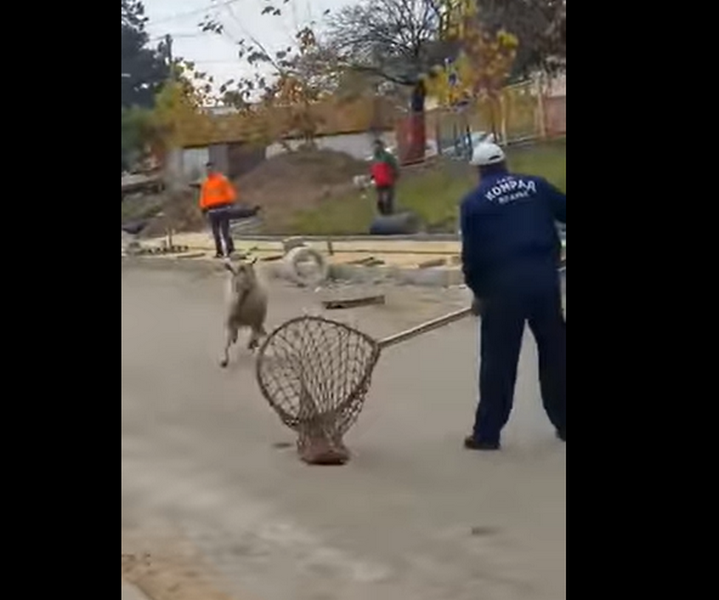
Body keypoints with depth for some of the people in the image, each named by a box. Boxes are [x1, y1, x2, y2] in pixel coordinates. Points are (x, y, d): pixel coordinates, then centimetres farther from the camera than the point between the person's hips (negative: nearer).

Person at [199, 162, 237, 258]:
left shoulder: (222, 179, 1)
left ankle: (230, 248, 0)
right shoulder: (205, 183, 14)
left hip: (223, 208, -5)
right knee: (216, 233, 5)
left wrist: (230, 201, -18)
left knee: (225, 231, -9)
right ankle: (219, 251, 10)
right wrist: (203, 207, 8)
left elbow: (229, 191, -4)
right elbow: (203, 196, 17)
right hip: (212, 210, 5)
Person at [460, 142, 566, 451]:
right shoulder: (536, 185, 9)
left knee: (498, 359, 4)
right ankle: (564, 422, 20)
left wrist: (477, 290, 13)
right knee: (555, 352, 13)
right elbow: (563, 211, 7)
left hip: (503, 285, -2)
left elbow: (471, 253, 1)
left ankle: (487, 432, 7)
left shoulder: (473, 202, 3)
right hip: (544, 278, 2)